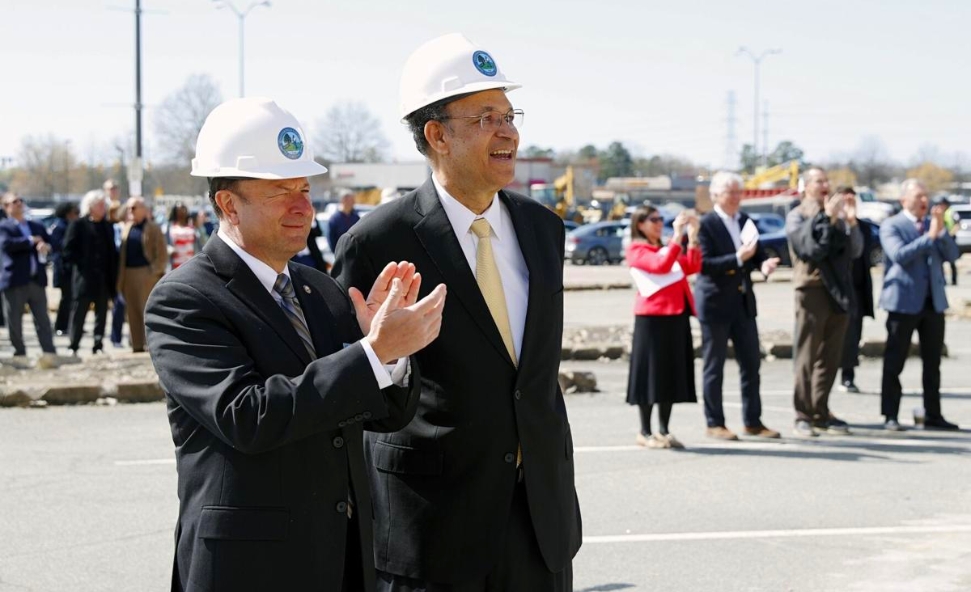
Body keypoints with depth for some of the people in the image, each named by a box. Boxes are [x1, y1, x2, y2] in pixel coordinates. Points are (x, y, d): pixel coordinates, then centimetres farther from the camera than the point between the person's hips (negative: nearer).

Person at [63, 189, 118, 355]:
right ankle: (73, 347, 4)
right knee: (79, 313, -1)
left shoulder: (107, 225, 13)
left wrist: (113, 272, 5)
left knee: (102, 313, 6)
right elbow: (68, 251, -5)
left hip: (104, 278, 5)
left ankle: (98, 346, 11)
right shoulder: (78, 225, -2)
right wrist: (82, 264, -11)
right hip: (84, 277, -5)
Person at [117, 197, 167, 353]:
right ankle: (137, 345, 10)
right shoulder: (126, 227, 14)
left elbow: (162, 255, -5)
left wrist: (155, 271, -15)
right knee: (133, 311, 6)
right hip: (128, 274, 5)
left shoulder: (153, 229, -2)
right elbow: (122, 252, 13)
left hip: (146, 274, -5)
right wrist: (120, 277, 5)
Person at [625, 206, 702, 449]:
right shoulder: (636, 250, -2)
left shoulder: (666, 248, 21)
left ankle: (663, 431, 14)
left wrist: (693, 236, 1)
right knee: (652, 372, -4)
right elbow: (661, 266, -19)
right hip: (653, 317, -7)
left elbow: (692, 267, 8)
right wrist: (677, 235, -19)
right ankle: (645, 433, 2)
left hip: (676, 316, 7)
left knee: (673, 373, 8)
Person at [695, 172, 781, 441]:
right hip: (715, 303, -6)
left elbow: (757, 253, 15)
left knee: (751, 363, 8)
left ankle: (753, 421, 17)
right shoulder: (705, 224, -10)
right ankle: (714, 424, 10)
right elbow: (703, 264, -18)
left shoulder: (745, 221, 9)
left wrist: (764, 264, -8)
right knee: (714, 367, 2)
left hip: (743, 302, 7)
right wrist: (738, 258, -26)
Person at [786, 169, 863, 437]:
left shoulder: (838, 216, 11)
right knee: (806, 357, -2)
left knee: (830, 357, 9)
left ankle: (821, 414, 16)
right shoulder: (796, 217, -1)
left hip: (838, 291, 5)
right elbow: (810, 248, -16)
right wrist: (827, 218, -18)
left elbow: (855, 251, 4)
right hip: (812, 289, -5)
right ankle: (803, 416, 3)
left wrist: (851, 221, -9)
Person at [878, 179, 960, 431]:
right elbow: (899, 255, -19)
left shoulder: (933, 224, 14)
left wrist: (941, 231, -10)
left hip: (934, 302, 6)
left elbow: (952, 255, 5)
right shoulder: (891, 226, -4)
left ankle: (933, 415, 13)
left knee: (932, 363, 8)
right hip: (904, 302, -5)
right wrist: (929, 236, -20)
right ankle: (890, 417, 4)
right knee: (894, 363, -1)